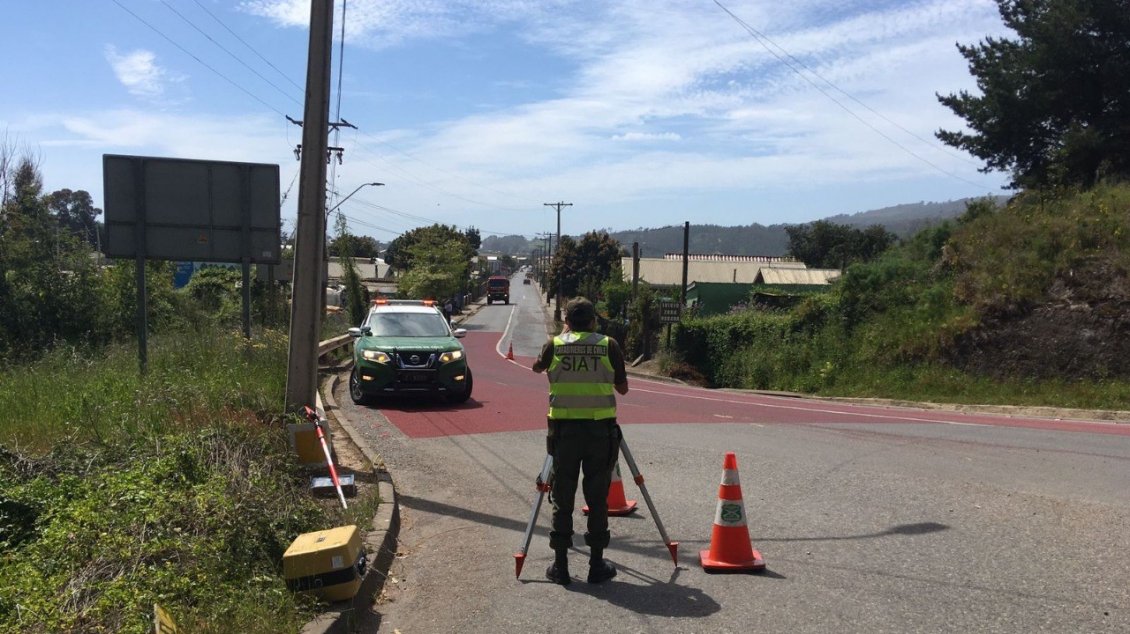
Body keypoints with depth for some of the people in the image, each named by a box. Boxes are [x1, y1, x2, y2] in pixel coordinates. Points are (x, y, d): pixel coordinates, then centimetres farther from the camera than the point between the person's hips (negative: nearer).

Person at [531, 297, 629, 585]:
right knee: (597, 499, 7)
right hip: (600, 429, 0)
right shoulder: (609, 345, 2)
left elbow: (537, 367, 26)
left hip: (564, 429, 0)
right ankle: (597, 564, 13)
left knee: (562, 499, 8)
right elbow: (623, 387, 10)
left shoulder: (554, 344, 4)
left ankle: (560, 564, 12)